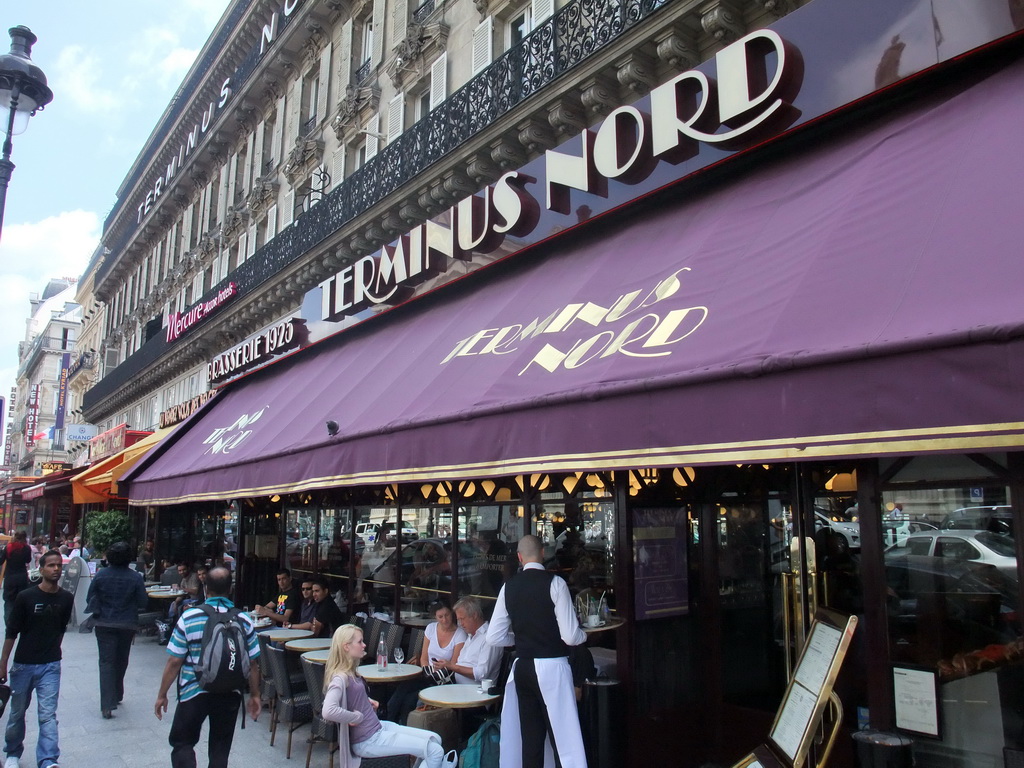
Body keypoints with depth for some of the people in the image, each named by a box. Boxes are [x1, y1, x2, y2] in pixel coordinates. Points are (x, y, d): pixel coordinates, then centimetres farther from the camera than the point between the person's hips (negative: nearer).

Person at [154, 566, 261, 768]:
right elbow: (252, 664, -1)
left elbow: (174, 662, -8)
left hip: (194, 693, -2)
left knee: (182, 743, 14)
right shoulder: (244, 621, -4)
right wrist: (254, 695, 11)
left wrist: (162, 695, 5)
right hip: (230, 695, 2)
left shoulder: (189, 618, -10)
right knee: (220, 747, 14)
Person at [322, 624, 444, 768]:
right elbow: (328, 711, -38)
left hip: (379, 726, 10)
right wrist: (357, 717, -24)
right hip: (368, 741, -10)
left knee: (434, 739, 9)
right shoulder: (340, 678, -22)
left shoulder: (351, 673, 7)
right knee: (435, 751, -12)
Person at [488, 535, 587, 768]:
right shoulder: (554, 583, -10)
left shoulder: (509, 587, 3)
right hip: (552, 668, -4)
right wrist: (584, 635, 9)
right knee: (564, 739, 1)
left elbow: (495, 637, 7)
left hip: (522, 668, 5)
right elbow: (571, 636, -12)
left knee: (530, 738, 12)